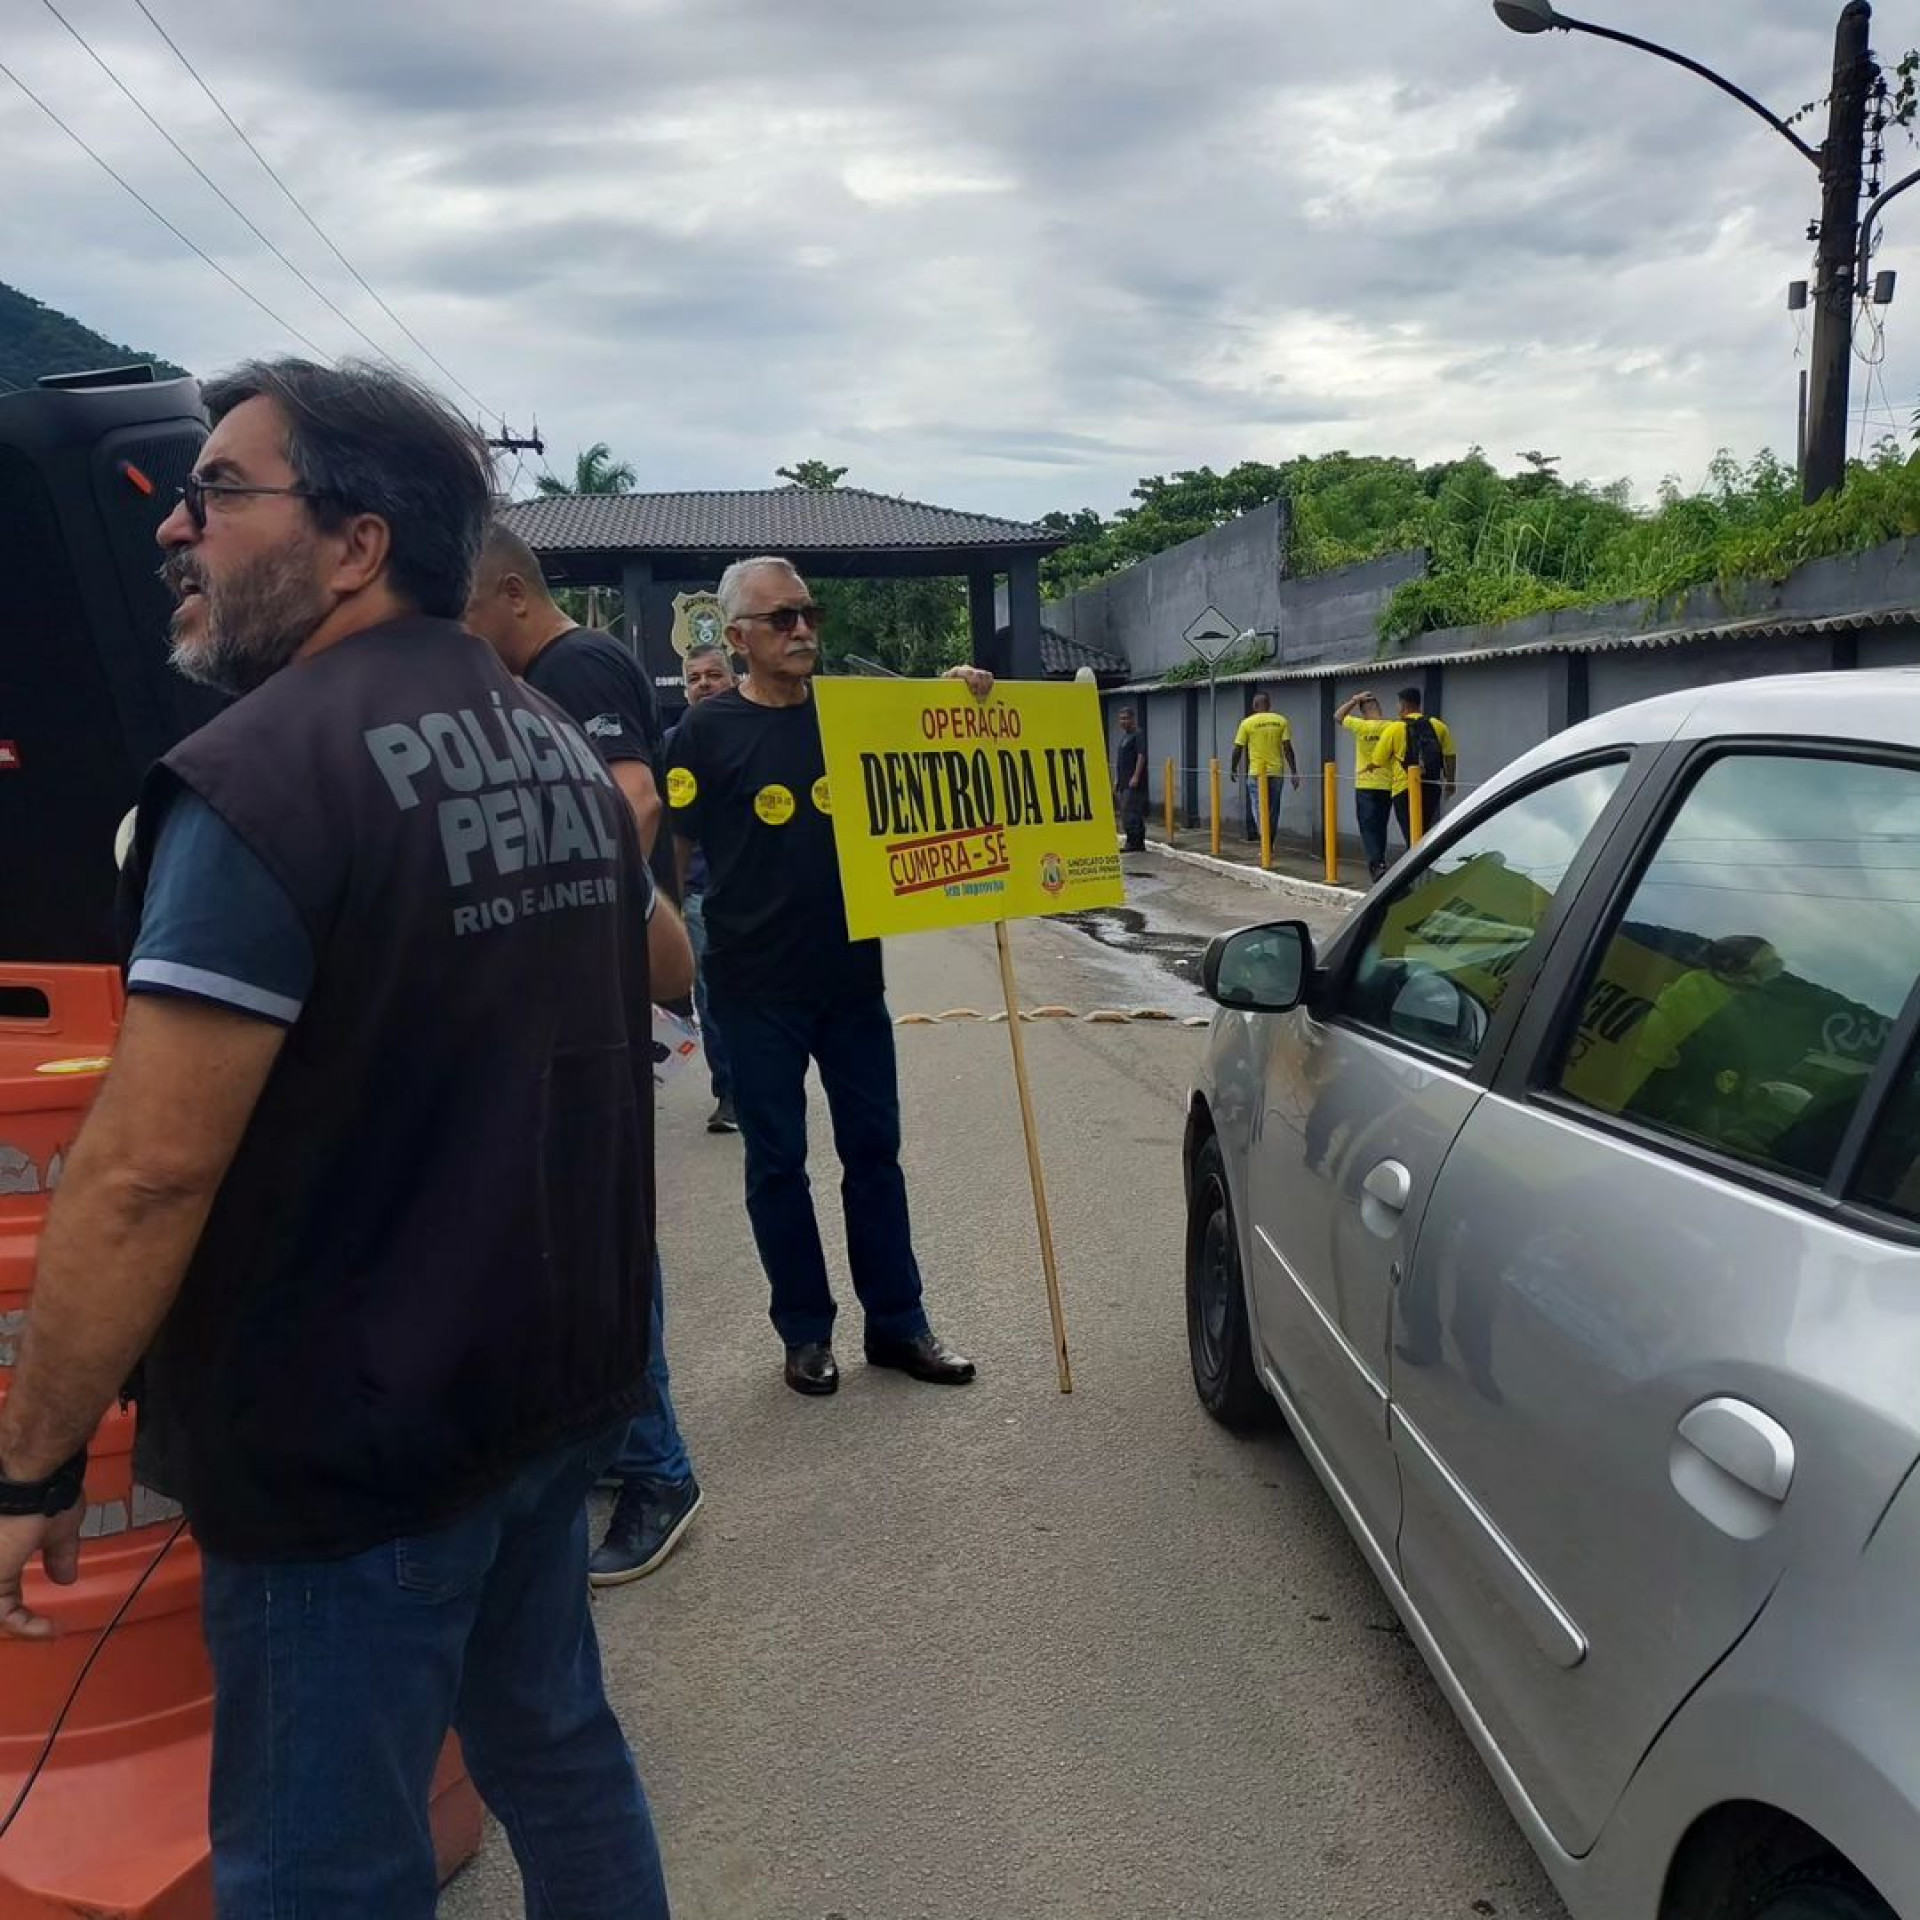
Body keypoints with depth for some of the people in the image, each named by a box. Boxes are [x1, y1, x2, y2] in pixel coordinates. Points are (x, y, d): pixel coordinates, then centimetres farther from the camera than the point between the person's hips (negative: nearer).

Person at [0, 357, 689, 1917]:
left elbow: (145, 1172, -23)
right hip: (557, 1384, 8)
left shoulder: (262, 772, -21)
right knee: (556, 1745, 24)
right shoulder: (556, 745, 4)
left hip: (347, 1445, -8)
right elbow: (662, 960, 22)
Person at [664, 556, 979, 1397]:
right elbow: (670, 852, -4)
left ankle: (897, 1322, 22)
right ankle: (806, 1332, 21)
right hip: (757, 985, -3)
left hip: (852, 974, 4)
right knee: (778, 1162, 7)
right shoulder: (707, 730, -5)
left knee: (873, 1149, 10)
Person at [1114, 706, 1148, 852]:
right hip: (1123, 783, 10)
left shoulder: (1137, 735, -8)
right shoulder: (1124, 736, 20)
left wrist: (1135, 777, -23)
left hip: (1133, 783, -10)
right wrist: (1116, 780, 22)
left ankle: (1133, 843, -9)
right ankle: (1139, 844, 13)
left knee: (1130, 813, -11)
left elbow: (1141, 756, -18)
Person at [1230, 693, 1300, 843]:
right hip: (1276, 772, 2)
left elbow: (1238, 749, 0)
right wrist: (1294, 772, 0)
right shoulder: (1281, 721, 2)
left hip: (1256, 773, -2)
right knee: (1273, 811, 13)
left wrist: (1234, 770, 15)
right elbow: (1288, 748, -3)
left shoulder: (1247, 723, -2)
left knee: (1259, 809, -1)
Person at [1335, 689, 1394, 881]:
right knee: (1380, 827, 16)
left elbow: (1338, 716, 5)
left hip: (1366, 786, -4)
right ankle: (1378, 863, 23)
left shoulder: (1362, 727, -10)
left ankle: (1377, 864, -20)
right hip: (1388, 786, 4)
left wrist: (1355, 700, 7)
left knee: (1368, 827, -4)